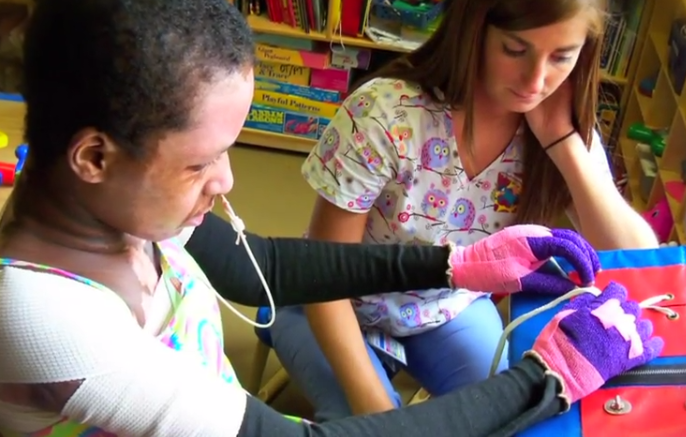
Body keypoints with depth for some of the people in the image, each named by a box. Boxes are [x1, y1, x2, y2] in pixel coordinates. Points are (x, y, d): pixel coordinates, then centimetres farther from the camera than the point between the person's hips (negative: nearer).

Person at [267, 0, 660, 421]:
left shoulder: (566, 127, -17)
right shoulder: (388, 114, -31)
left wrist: (563, 140, -31)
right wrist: (373, 405, -27)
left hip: (454, 310, 4)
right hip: (343, 311, -3)